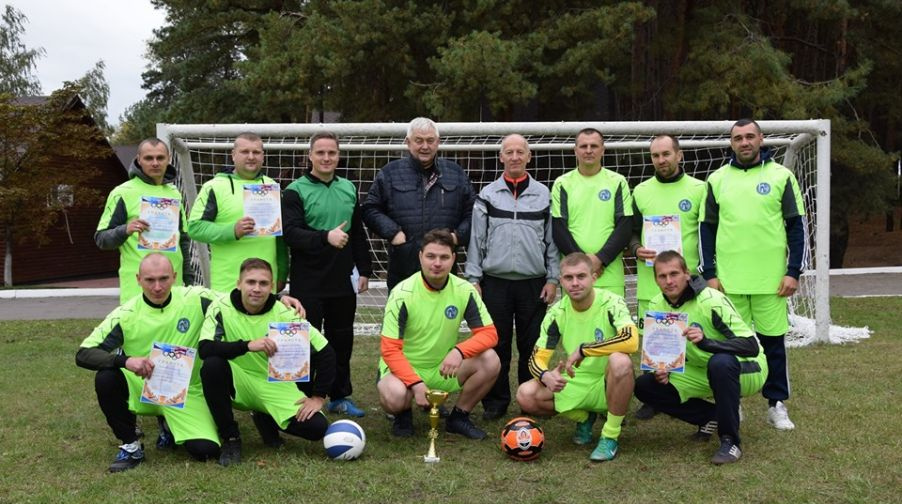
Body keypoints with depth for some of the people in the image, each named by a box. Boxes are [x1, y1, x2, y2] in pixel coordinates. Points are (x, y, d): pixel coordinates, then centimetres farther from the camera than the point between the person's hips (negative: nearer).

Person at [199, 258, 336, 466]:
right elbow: (204, 349, -30)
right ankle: (230, 439, -12)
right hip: (238, 386, -1)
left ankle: (265, 419, 15)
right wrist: (248, 345, -41)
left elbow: (326, 353, -9)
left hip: (276, 386, 1)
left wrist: (318, 397, -11)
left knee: (317, 427, -19)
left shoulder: (284, 314, -13)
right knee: (213, 365, -34)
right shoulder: (222, 308, -14)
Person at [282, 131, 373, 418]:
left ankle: (340, 397, 25)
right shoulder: (296, 191, -5)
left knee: (342, 340, 12)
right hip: (308, 283, -5)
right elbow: (290, 233, -17)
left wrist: (364, 270, 14)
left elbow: (358, 233, 17)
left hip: (343, 281, 5)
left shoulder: (348, 188, 12)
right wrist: (326, 237, -30)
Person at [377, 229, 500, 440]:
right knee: (394, 396, -37)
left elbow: (488, 333, -10)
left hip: (443, 369, 4)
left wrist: (459, 351, -29)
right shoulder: (402, 294, -18)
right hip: (404, 368, -3)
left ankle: (459, 417, 3)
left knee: (490, 361, -20)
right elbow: (390, 350, -19)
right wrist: (416, 383, -31)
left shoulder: (464, 291, -9)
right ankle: (403, 415, 3)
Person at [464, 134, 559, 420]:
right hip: (495, 282, 0)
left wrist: (553, 279, 2)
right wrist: (473, 279, -1)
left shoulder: (543, 194, 8)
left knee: (532, 346, 5)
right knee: (496, 345, 4)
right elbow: (476, 239, 5)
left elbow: (551, 239, 8)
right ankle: (495, 402, 14)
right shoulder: (487, 195, 6)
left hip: (534, 283, 1)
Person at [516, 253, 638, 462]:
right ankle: (583, 418, 10)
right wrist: (545, 375, -30)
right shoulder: (557, 312, -5)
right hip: (575, 384, 4)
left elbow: (631, 340, -35)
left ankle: (611, 436, -17)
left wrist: (583, 349, -32)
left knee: (620, 361, -38)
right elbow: (537, 357, -5)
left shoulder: (611, 303, -17)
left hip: (608, 384, -4)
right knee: (526, 396, -18)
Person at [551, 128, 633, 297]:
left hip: (610, 273, 0)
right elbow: (558, 229, 1)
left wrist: (601, 258, -12)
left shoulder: (618, 182, 7)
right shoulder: (562, 184, 7)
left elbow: (625, 227, 0)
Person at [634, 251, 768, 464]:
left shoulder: (711, 301, -25)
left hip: (745, 370, -6)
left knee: (720, 362, -40)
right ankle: (710, 417, 5)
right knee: (644, 386, -10)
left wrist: (705, 341, -44)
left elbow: (752, 346, -31)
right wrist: (661, 369, -16)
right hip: (702, 374, 6)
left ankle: (730, 441, -22)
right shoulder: (657, 305, -6)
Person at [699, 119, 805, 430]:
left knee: (773, 340, 5)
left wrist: (794, 271, -5)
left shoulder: (781, 176, 2)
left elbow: (797, 226, 2)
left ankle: (777, 405, 17)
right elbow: (706, 228, 7)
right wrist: (709, 274, 1)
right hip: (728, 278, 1)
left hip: (771, 277, -1)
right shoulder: (717, 179, 6)